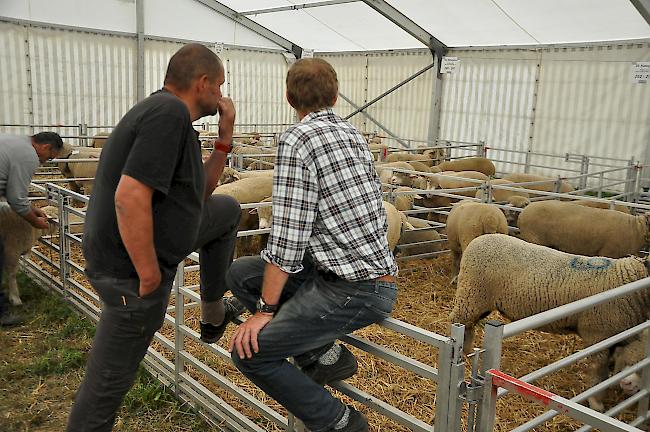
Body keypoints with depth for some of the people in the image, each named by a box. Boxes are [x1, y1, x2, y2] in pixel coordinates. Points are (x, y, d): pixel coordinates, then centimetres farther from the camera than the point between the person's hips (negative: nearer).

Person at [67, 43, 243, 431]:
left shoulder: (166, 110, 9)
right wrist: (149, 275, -22)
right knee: (110, 382, 5)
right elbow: (129, 198, -31)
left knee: (227, 209, 21)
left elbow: (201, 191, 17)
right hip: (131, 268, -10)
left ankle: (213, 314, 27)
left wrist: (225, 136, 9)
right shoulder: (170, 113, -21)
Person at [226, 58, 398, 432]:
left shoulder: (298, 139, -14)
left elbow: (287, 236, -16)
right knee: (240, 273, 12)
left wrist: (265, 309, -7)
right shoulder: (353, 134, 11)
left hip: (356, 290, -8)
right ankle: (324, 351, 9)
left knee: (249, 351, -5)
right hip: (376, 269, 8)